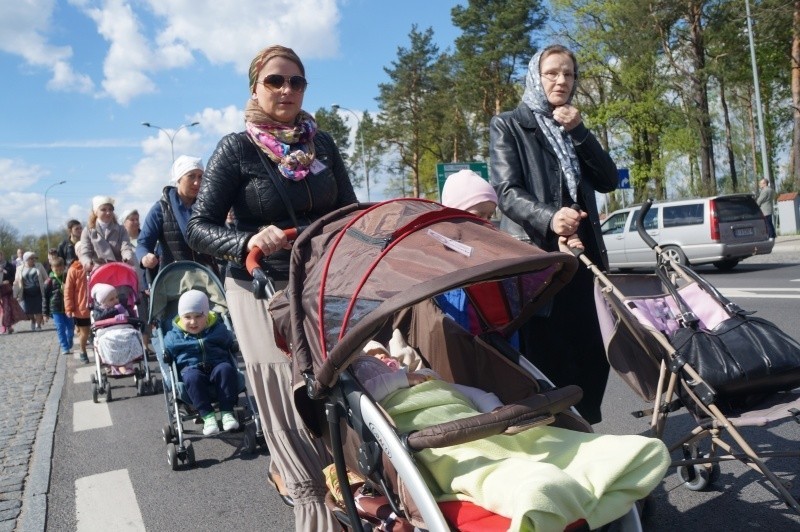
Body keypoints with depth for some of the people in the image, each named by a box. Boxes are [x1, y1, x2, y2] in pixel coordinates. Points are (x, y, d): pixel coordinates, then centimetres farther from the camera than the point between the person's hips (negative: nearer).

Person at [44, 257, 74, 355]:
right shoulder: (50, 281, -4)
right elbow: (46, 297, 0)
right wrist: (46, 312, 0)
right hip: (56, 309, -2)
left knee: (70, 327, 8)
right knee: (60, 329, -3)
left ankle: (69, 346, 26)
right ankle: (65, 348, 1)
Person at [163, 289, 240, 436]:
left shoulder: (218, 329, 12)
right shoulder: (174, 336, 10)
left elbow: (231, 345, 20)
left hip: (217, 365, 1)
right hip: (191, 368, -1)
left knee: (226, 369, -33)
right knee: (192, 377, -37)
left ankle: (227, 411, -30)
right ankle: (207, 415, -35)